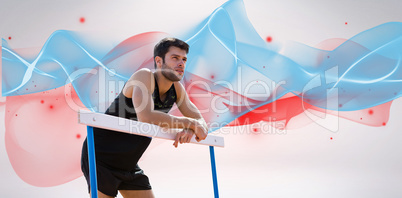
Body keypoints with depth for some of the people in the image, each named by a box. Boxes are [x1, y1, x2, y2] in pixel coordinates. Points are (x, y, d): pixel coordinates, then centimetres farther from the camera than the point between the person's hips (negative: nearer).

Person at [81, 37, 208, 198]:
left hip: (129, 164, 8)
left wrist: (191, 130, -22)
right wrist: (189, 123, -28)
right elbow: (146, 117, -38)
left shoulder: (177, 88, 0)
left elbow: (201, 122, 4)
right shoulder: (145, 76, -21)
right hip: (101, 157, -7)